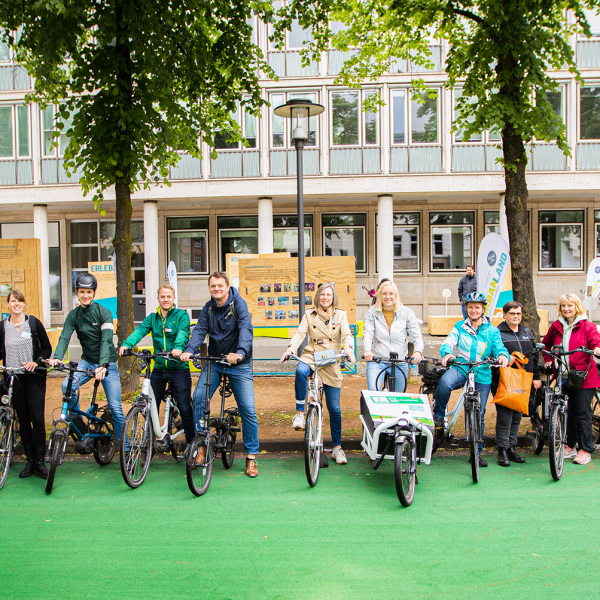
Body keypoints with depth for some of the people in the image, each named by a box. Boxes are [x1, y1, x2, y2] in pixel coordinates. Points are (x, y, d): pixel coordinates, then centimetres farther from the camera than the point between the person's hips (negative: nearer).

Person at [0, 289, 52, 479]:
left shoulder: (33, 323, 1)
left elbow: (47, 348, 4)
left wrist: (36, 361, -12)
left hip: (34, 378, -2)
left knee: (37, 419, -6)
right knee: (23, 421, 8)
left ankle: (40, 462, 4)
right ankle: (30, 461, 17)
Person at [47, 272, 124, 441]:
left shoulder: (104, 313, -13)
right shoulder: (73, 315, 0)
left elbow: (106, 340, -24)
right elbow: (64, 338, -14)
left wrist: (102, 365, -39)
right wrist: (56, 357, -34)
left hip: (107, 364, -3)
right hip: (87, 361, 3)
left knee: (115, 407, -5)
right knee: (67, 386, -25)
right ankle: (77, 422, -1)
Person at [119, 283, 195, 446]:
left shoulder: (181, 315, 0)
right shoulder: (152, 318, 11)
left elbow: (183, 332, -18)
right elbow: (140, 330, -5)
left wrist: (178, 347, -39)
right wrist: (126, 344, -25)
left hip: (178, 368, -4)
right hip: (158, 369, 4)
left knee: (184, 408, -2)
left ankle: (192, 442, 11)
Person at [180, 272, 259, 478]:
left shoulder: (238, 304, -11)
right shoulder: (208, 308, 4)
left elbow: (246, 329, -25)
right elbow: (200, 330, -7)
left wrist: (240, 352, -43)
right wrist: (189, 350, -28)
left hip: (239, 365, -4)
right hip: (214, 362, 4)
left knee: (248, 410, -6)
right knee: (198, 398, -13)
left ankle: (251, 456, 9)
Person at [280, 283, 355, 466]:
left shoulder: (341, 315, 9)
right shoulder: (309, 315, 8)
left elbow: (347, 335, -5)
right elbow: (300, 333, -4)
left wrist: (349, 348, -27)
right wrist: (290, 349, -24)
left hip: (331, 363, 1)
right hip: (311, 356, 0)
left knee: (334, 408, 2)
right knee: (301, 370, -39)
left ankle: (337, 447, 16)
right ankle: (300, 412, -25)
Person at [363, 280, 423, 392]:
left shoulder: (406, 313, 0)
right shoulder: (372, 312, 2)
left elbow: (417, 335, -4)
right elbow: (367, 333, -7)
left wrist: (418, 351, -24)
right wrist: (367, 350, -27)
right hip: (376, 361, -1)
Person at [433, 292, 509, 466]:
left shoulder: (492, 331, 9)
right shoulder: (459, 327, 9)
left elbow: (499, 348, 2)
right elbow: (448, 343, -2)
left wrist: (503, 355, -23)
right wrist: (447, 353, -26)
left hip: (482, 375, 1)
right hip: (461, 368, -1)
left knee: (479, 415, 6)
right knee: (444, 382, -37)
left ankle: (477, 453, 21)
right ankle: (438, 417, -16)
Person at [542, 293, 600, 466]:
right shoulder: (556, 327, 10)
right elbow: (546, 344, 23)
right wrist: (548, 359, 10)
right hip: (564, 376, 4)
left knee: (583, 412, -1)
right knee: (569, 411, 11)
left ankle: (585, 449, 9)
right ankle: (570, 446, 22)